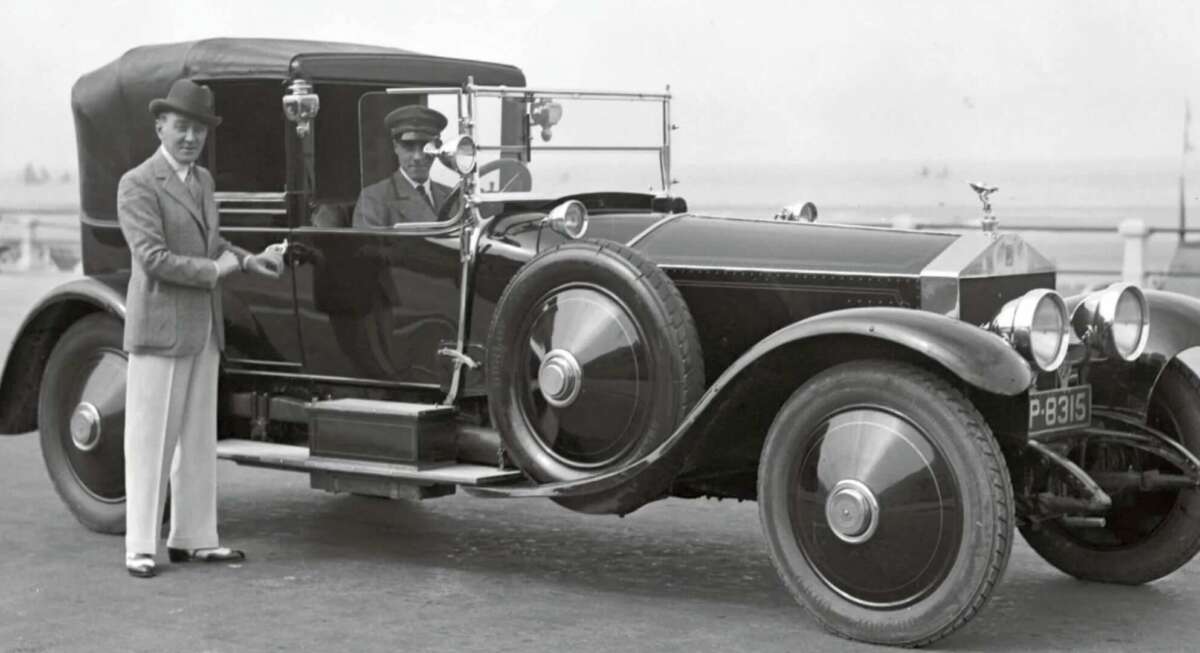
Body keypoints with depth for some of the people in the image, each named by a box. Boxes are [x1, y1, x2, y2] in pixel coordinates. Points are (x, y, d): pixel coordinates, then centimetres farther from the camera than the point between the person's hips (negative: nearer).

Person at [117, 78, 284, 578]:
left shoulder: (202, 180, 13)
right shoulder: (138, 185, -12)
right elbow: (152, 256, -20)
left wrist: (248, 259, 6)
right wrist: (213, 270, -14)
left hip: (203, 329, 8)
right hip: (160, 327, -8)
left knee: (198, 439, 10)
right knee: (151, 440, -3)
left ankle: (194, 538, 17)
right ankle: (141, 547, 2)